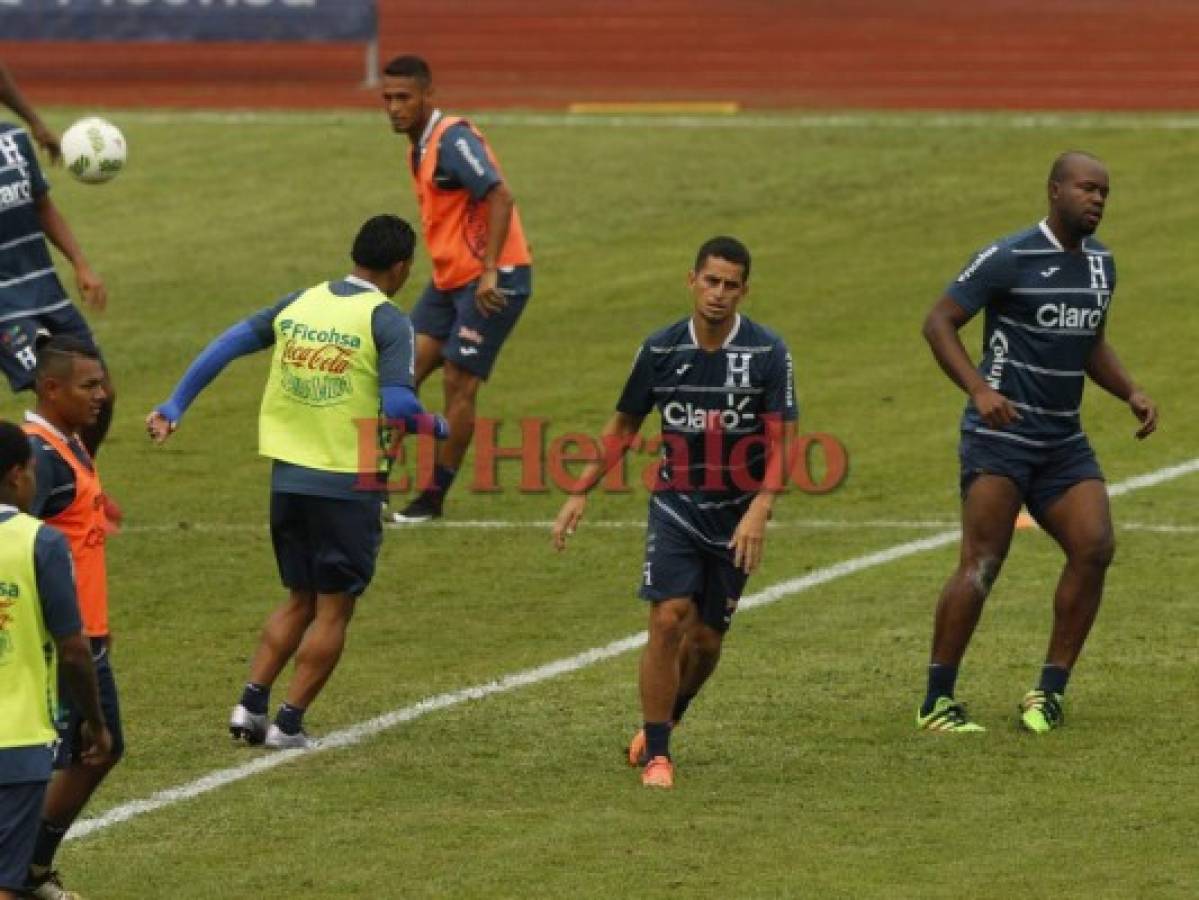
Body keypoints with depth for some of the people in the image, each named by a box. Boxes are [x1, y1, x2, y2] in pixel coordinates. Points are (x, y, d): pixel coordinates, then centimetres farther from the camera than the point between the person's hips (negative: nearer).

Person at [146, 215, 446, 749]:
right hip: (349, 484, -6)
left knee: (299, 601, 20)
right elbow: (397, 405, -21)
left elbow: (227, 345, 7)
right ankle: (289, 724, 4)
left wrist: (175, 407, 13)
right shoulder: (388, 322, -10)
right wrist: (438, 428, 0)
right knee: (334, 609, 7)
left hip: (288, 477, 6)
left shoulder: (300, 303, 7)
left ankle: (251, 705, 10)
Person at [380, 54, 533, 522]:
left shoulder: (452, 139, -18)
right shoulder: (419, 148, 12)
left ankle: (433, 499, 5)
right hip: (448, 280, 9)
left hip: (493, 282, -9)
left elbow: (500, 197, -26)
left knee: (458, 384, -5)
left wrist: (489, 271, -29)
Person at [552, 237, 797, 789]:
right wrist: (580, 493, 5)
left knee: (707, 639, 6)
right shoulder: (660, 350, -2)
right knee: (668, 620, -15)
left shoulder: (767, 352, -8)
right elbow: (624, 426, 10)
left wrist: (760, 509, -23)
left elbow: (781, 440, -10)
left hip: (737, 515, 0)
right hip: (676, 507, 0)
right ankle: (656, 753, -6)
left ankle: (665, 720, 34)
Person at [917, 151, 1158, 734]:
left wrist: (1130, 393, 9)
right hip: (1001, 432, -7)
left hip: (1063, 439, 7)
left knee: (1094, 548, -9)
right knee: (981, 566, -11)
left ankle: (1049, 692, 1)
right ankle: (936, 702, -2)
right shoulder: (1008, 259, -10)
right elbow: (938, 323, -10)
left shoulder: (1100, 264, 12)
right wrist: (979, 389, -23)